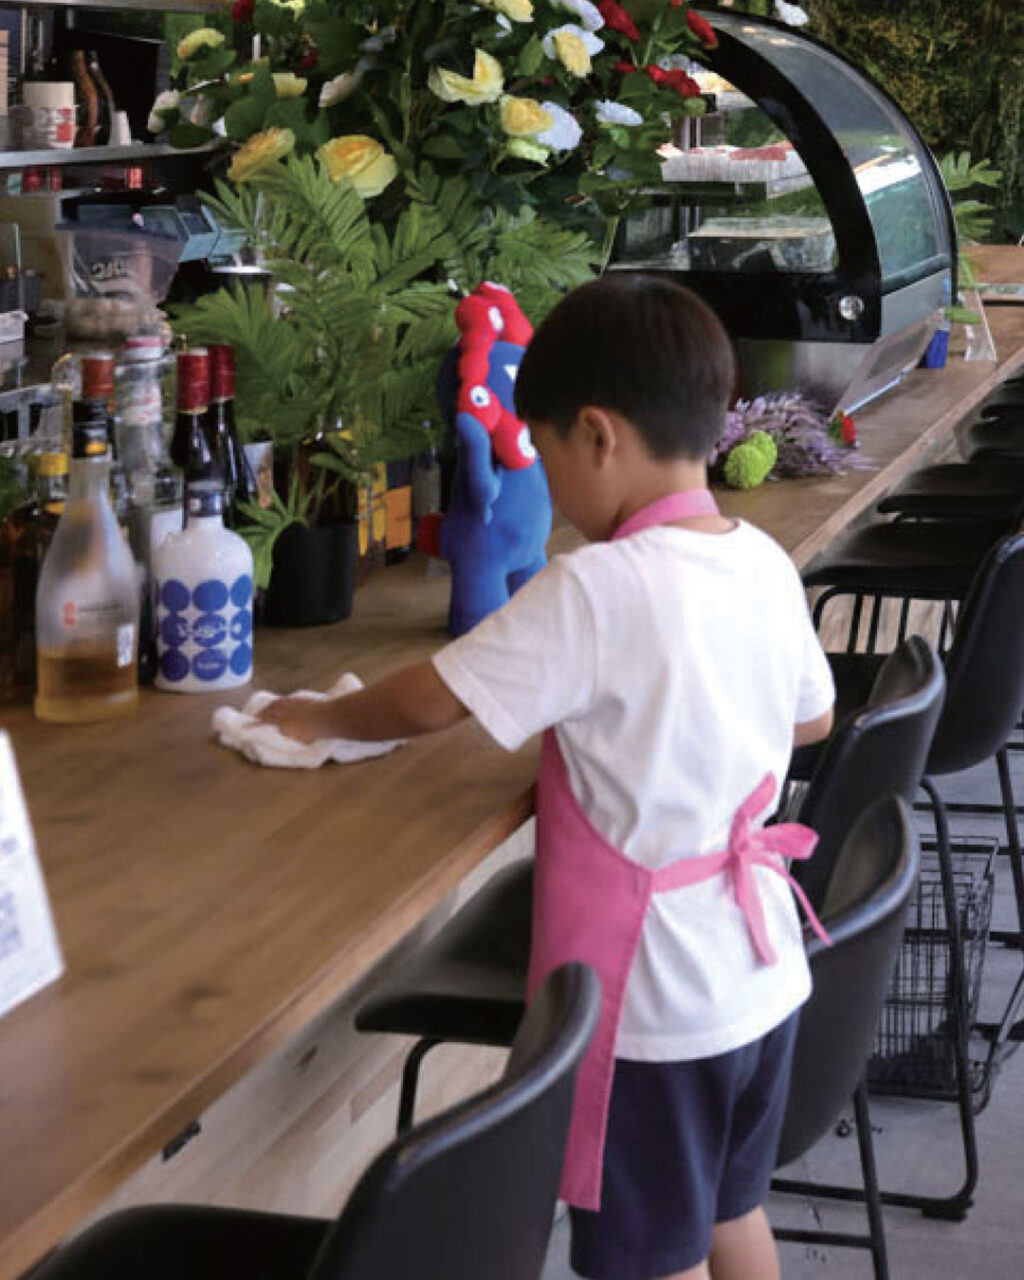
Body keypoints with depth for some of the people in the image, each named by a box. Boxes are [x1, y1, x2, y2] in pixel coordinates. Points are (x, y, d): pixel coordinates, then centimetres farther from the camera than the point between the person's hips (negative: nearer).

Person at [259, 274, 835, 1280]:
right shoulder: (763, 562, -1)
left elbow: (428, 701, -17)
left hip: (654, 999, -7)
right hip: (758, 972, 7)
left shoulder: (595, 589, -23)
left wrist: (320, 719, 1)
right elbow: (813, 720, 13)